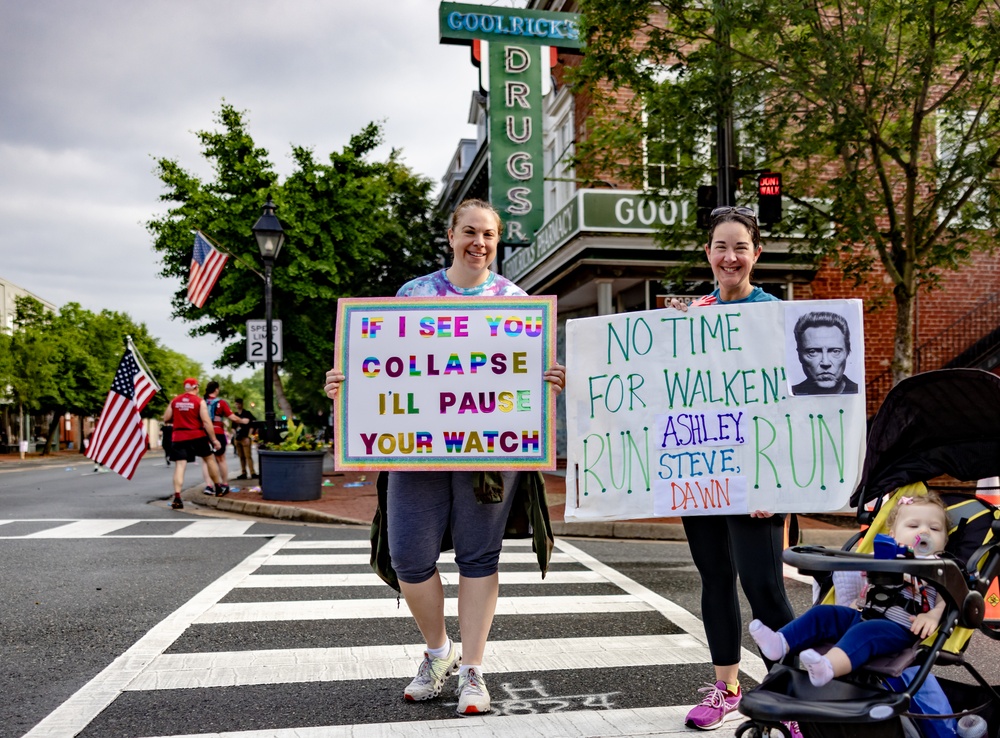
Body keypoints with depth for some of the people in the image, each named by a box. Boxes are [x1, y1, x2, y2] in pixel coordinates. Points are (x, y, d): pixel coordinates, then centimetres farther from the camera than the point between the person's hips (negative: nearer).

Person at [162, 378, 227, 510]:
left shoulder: (174, 401, 5)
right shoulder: (199, 401, -5)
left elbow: (166, 419, 7)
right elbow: (206, 422, -11)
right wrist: (214, 440, -8)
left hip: (179, 437, 2)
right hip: (197, 436, -2)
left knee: (179, 466, -2)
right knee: (210, 459, 18)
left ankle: (177, 497, -13)